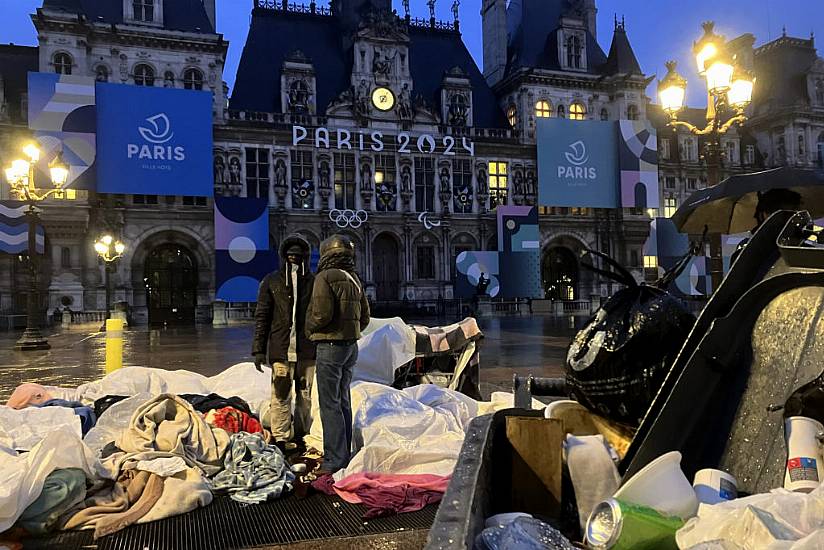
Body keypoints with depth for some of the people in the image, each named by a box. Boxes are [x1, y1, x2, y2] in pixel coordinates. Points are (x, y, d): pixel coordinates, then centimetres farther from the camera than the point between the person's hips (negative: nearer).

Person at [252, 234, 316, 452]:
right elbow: (261, 317, 4)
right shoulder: (271, 282, 5)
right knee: (280, 396, -3)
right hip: (280, 350, -2)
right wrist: (258, 349, -2)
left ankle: (301, 438, 22)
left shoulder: (314, 283, 7)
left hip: (307, 351, 2)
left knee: (305, 396, 9)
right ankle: (279, 440, 7)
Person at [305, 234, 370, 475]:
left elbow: (322, 314, -21)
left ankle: (334, 460, -2)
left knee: (329, 404, -4)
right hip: (352, 345, 8)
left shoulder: (325, 278, -12)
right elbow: (364, 317, 14)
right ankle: (344, 455, 24)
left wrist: (309, 327, -4)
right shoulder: (354, 279, 12)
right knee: (343, 401, 16)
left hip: (330, 346, -8)